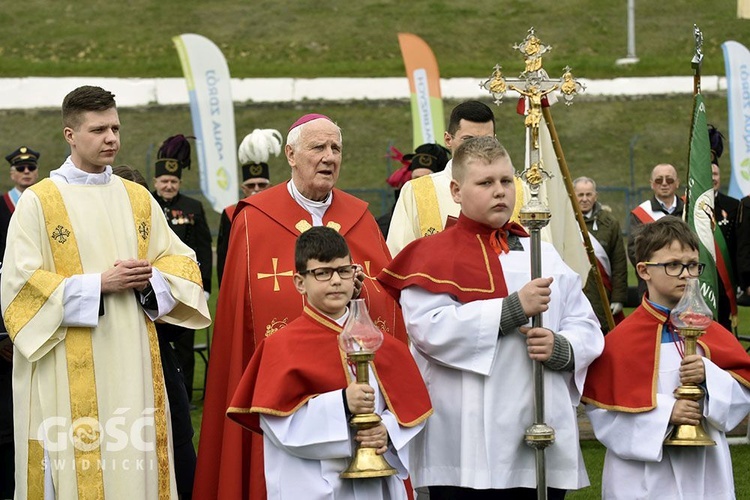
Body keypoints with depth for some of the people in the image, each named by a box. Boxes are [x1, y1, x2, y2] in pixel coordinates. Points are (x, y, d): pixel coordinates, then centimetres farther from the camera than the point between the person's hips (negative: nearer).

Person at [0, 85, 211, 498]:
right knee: (74, 460, -5)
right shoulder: (37, 201, -2)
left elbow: (181, 261, 15)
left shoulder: (138, 198, 12)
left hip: (133, 363, 4)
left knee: (137, 458, 3)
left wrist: (151, 278, -8)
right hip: (69, 370, -4)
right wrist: (99, 284, -15)